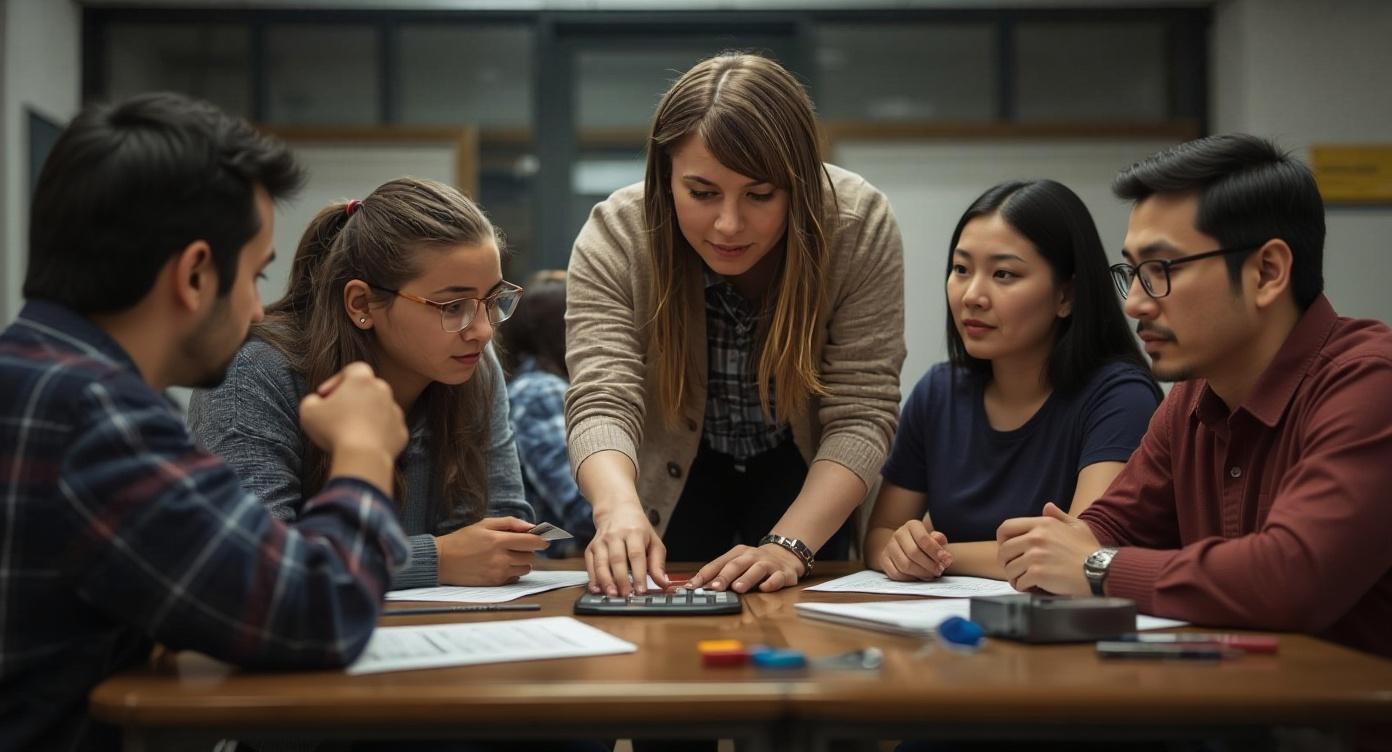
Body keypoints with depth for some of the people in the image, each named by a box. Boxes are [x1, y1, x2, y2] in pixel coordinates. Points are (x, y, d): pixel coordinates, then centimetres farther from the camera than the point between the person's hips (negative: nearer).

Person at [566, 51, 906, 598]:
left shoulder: (859, 225, -28)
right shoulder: (614, 235, -27)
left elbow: (861, 414, -27)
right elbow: (601, 399, -35)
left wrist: (789, 546, -41)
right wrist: (619, 508, -57)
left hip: (801, 472, 0)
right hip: (676, 473, 0)